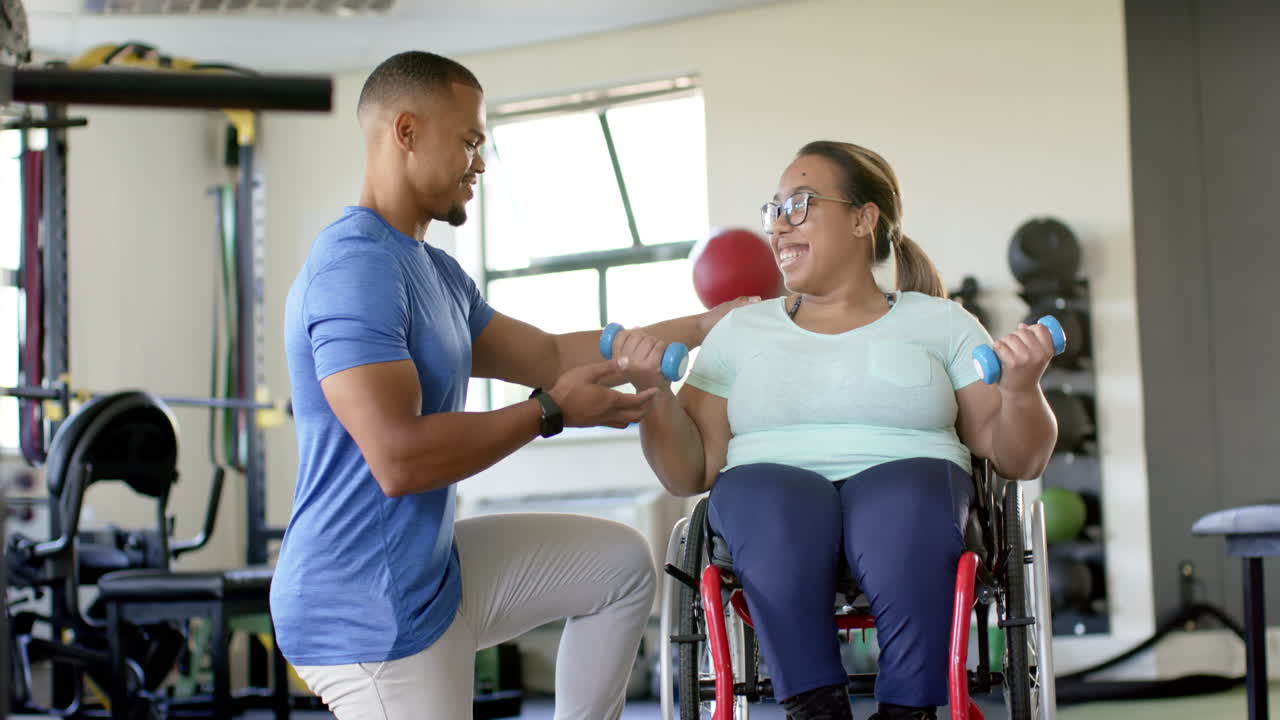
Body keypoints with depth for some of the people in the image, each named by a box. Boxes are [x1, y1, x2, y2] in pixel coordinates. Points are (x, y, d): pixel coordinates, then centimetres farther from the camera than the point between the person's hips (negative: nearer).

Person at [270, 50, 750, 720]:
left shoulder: (434, 270, 10)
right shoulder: (356, 265, -22)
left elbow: (547, 355, 19)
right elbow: (399, 458, -30)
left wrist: (700, 327, 19)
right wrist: (551, 411, -18)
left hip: (433, 566, 10)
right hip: (369, 610, -10)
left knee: (621, 562, 18)